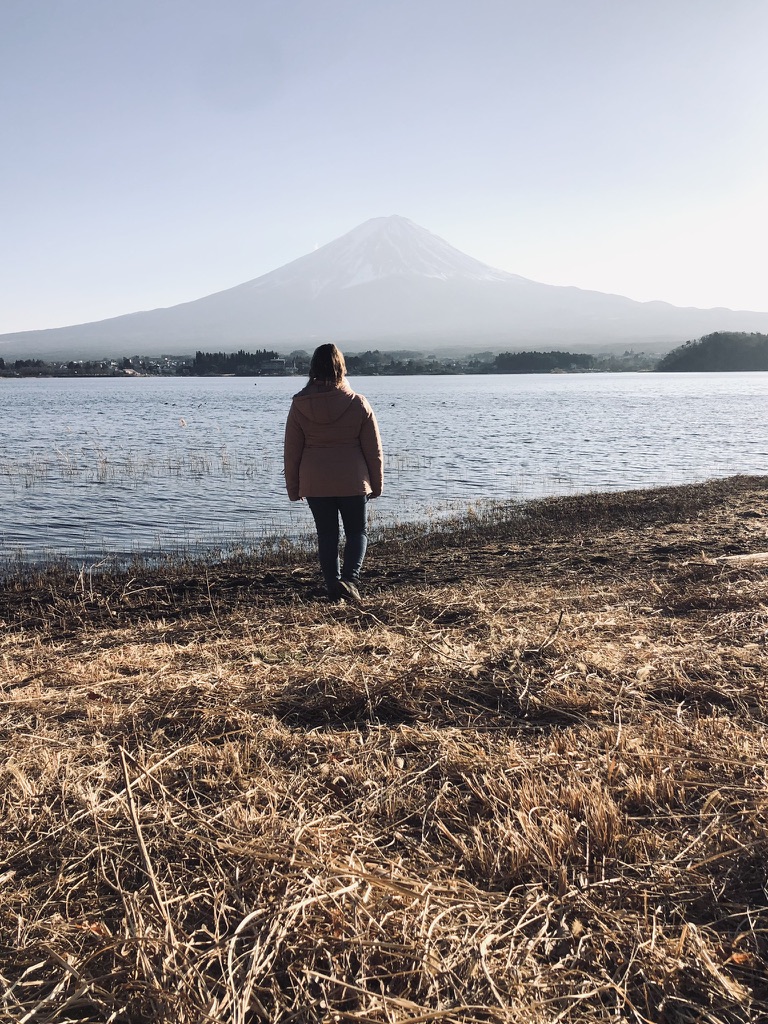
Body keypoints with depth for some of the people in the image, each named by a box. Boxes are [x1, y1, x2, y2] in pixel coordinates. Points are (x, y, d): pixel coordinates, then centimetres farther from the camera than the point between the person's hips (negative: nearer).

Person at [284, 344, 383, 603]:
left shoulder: (300, 405, -3)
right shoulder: (358, 403, -5)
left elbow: (291, 451, 1)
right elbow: (374, 450, -1)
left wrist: (293, 487, 11)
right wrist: (376, 484, 10)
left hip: (315, 484, 1)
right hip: (353, 482, -1)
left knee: (327, 535, 12)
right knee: (358, 532, 11)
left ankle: (333, 586, 14)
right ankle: (350, 579, -9)